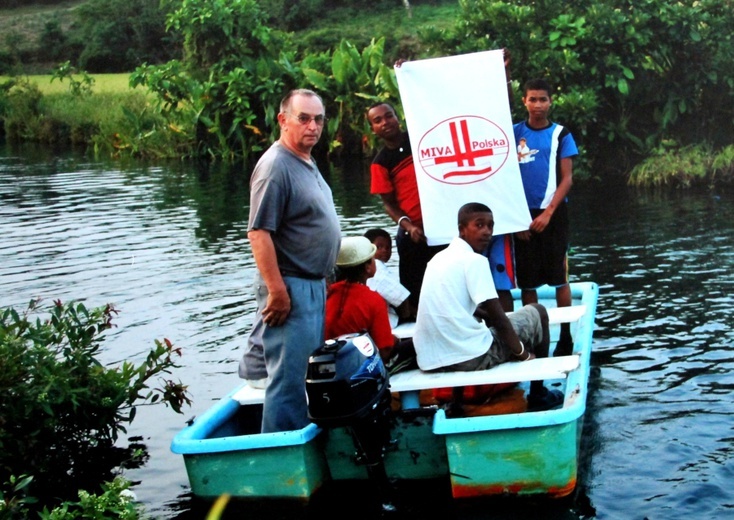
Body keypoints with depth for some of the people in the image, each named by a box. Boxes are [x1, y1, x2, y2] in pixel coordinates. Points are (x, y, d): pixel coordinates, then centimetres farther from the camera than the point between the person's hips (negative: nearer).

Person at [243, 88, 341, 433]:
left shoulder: (307, 164, 14)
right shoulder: (276, 166, -17)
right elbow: (259, 233, -23)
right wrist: (277, 291, -25)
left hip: (314, 286, 10)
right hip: (290, 289, -10)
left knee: (309, 374, 18)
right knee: (287, 377, -7)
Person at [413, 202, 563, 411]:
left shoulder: (439, 258, 16)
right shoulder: (474, 260, -9)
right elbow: (497, 317, -10)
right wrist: (523, 353, 3)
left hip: (431, 360, 8)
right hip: (471, 357, -8)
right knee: (537, 312, 14)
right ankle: (538, 394, 24)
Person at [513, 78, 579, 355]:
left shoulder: (560, 135, 2)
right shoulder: (514, 133, 5)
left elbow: (567, 179, -2)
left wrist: (548, 212, -12)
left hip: (552, 214, -1)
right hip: (522, 215, 2)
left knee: (559, 278, 1)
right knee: (526, 281, 4)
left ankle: (565, 337, 9)